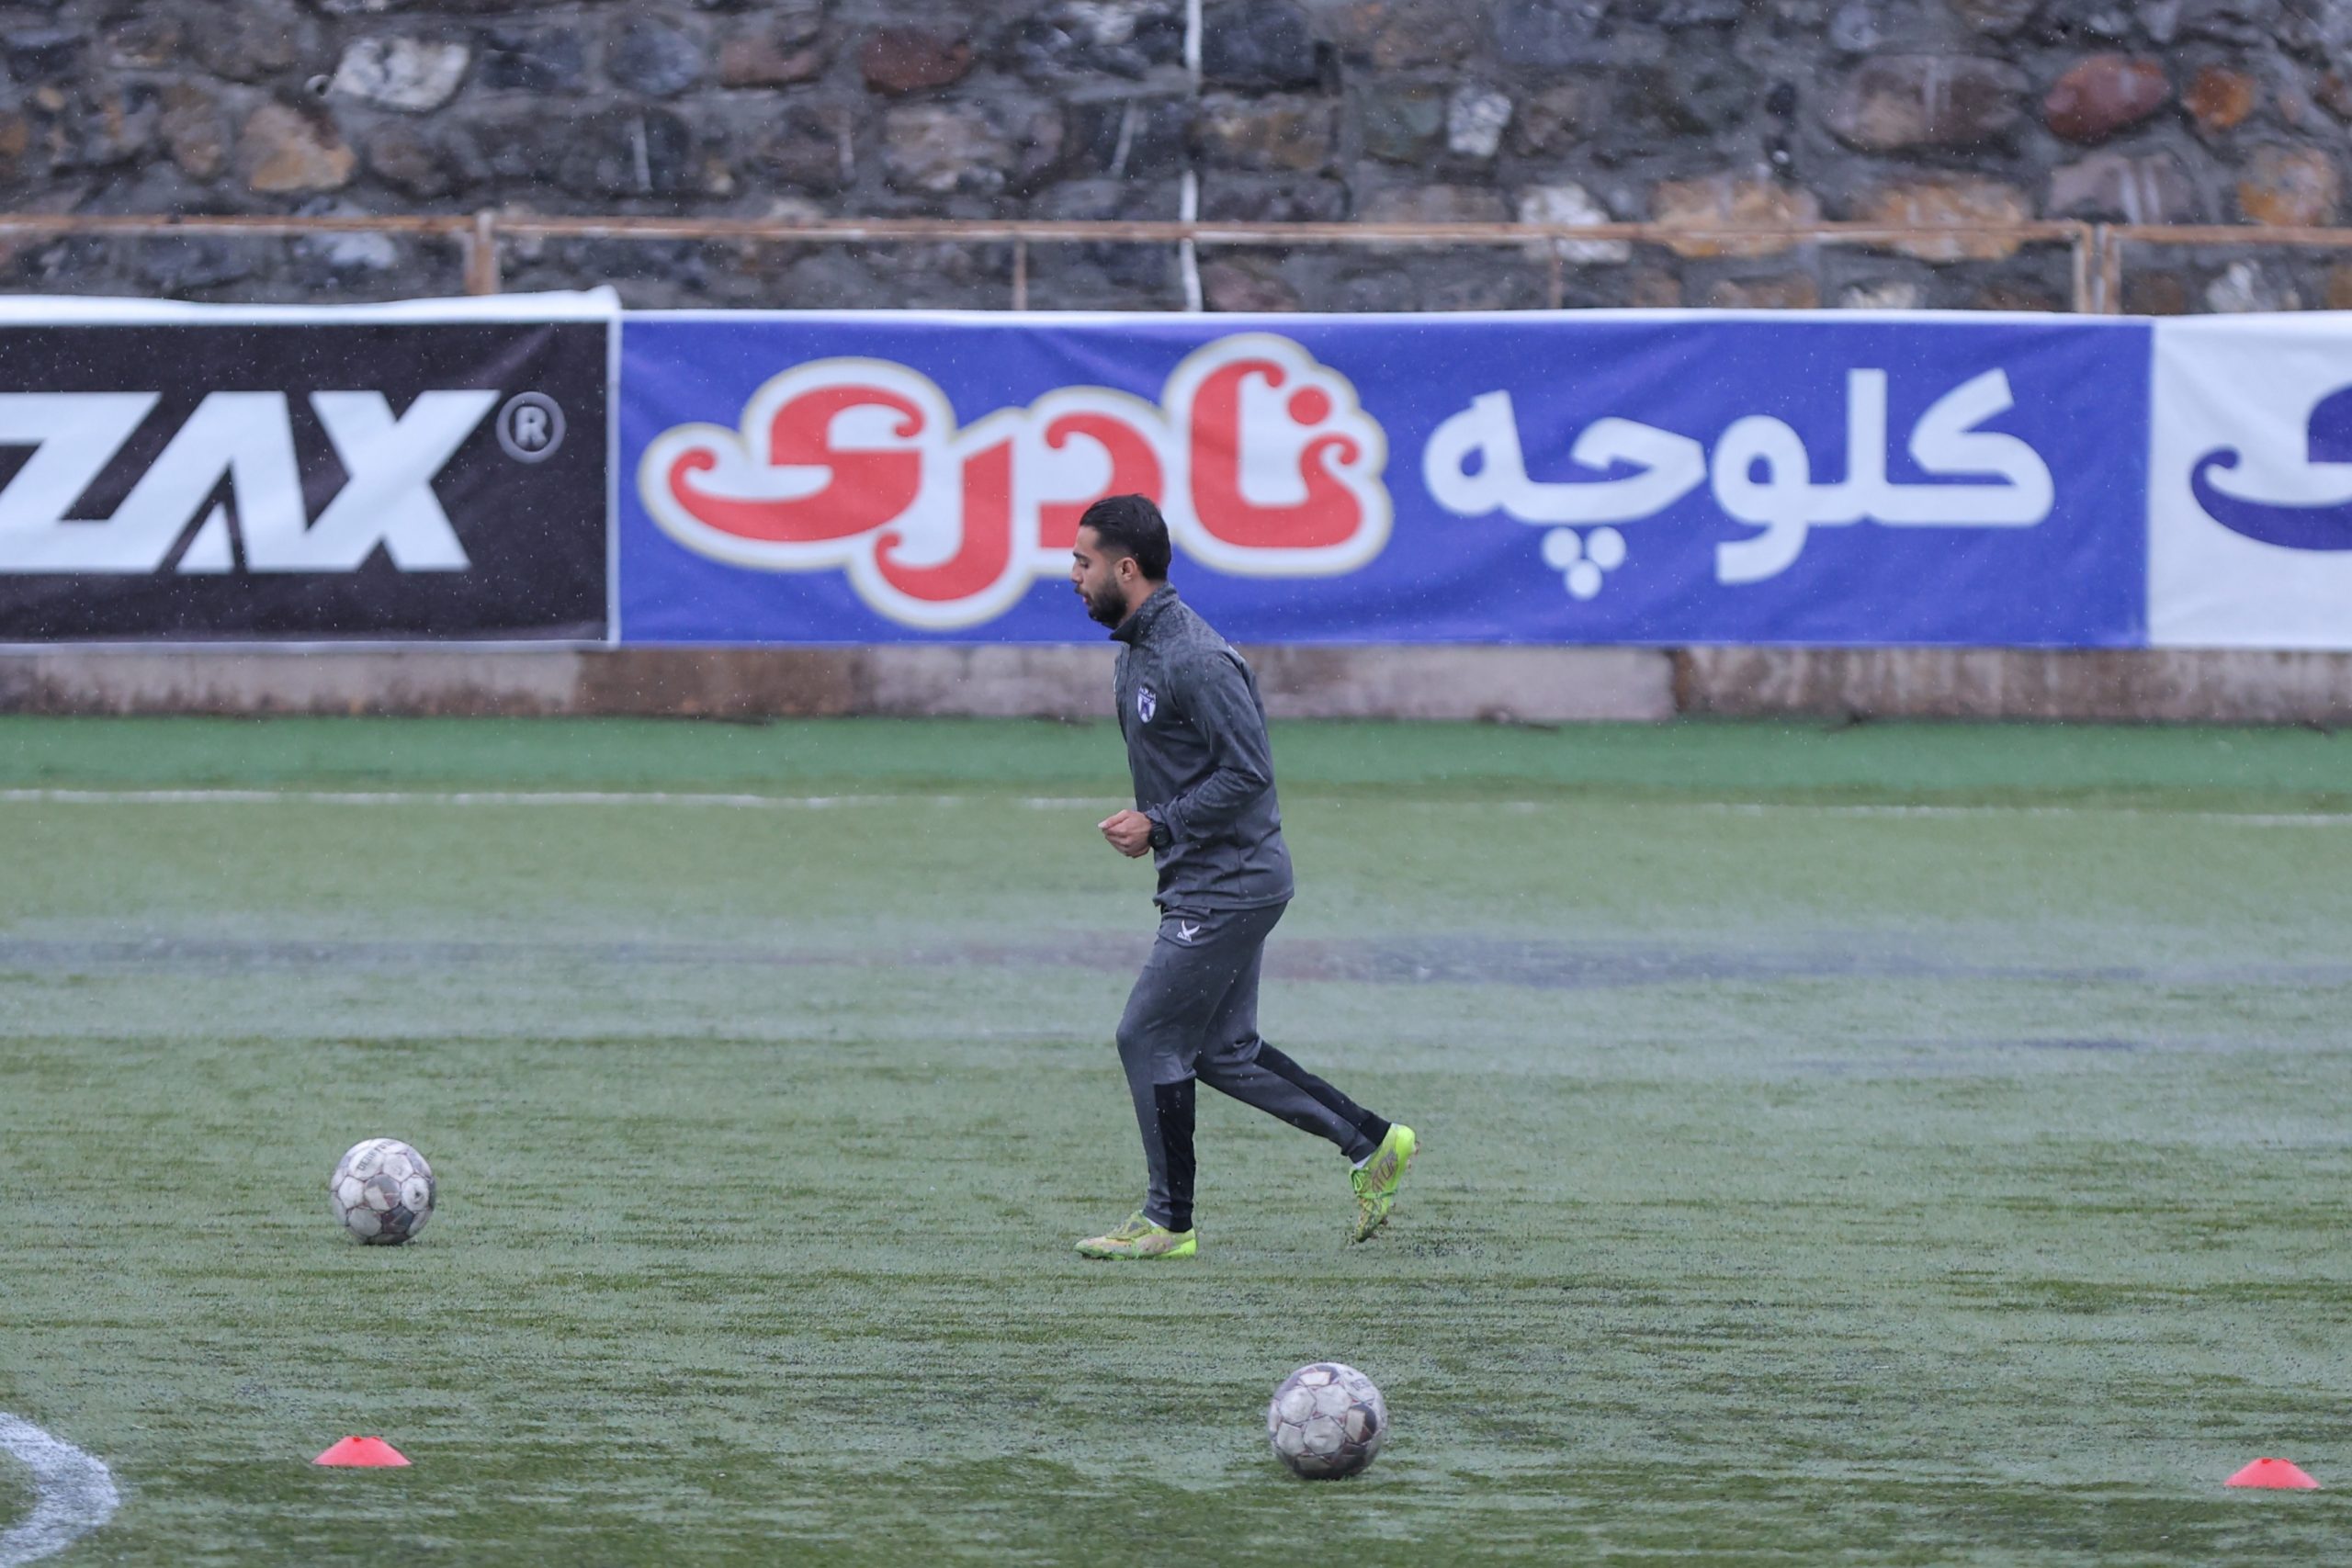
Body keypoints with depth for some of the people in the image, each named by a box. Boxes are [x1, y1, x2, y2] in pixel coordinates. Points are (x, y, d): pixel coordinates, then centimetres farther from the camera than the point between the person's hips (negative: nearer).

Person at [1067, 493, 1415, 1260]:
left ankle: (1169, 1220, 5)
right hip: (1205, 883, 10)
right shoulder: (1136, 650, 12)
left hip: (1228, 887, -10)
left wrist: (1160, 826, -19)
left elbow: (1247, 773, -23)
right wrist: (1150, 823, 7)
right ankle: (1371, 1143, 19)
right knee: (1223, 1052, 13)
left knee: (1150, 1038, -5)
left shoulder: (1194, 660, -21)